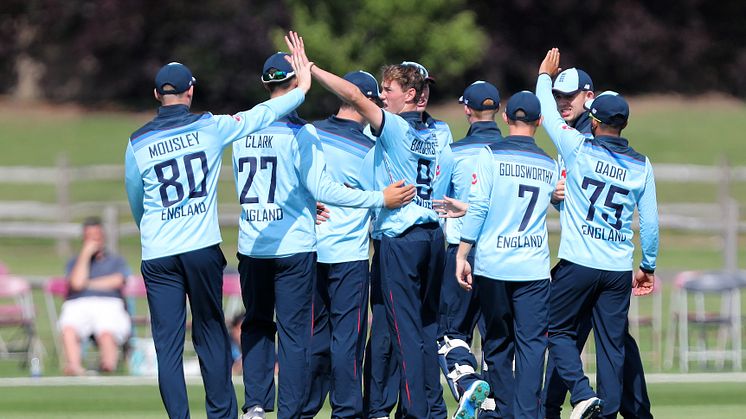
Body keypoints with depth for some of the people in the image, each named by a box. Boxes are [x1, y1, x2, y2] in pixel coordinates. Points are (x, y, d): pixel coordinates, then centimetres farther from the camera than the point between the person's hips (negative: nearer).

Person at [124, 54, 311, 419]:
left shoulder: (137, 143, 2)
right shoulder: (210, 128, -1)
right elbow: (260, 115, 7)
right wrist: (302, 89, 21)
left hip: (157, 255, 0)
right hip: (202, 250, 0)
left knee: (167, 344, 2)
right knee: (210, 335, 10)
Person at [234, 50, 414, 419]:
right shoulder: (299, 132, -12)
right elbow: (322, 189, -15)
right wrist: (380, 199, -8)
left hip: (251, 247, 5)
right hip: (293, 248, -5)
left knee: (256, 325, 17)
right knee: (294, 332, 2)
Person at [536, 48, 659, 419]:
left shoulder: (579, 149, -6)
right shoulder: (641, 166, 4)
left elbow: (547, 114, 8)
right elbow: (650, 222, 7)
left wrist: (545, 76, 26)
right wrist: (649, 267, 18)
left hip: (577, 264, -3)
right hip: (619, 268, 3)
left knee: (559, 330, 8)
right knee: (612, 343, 8)